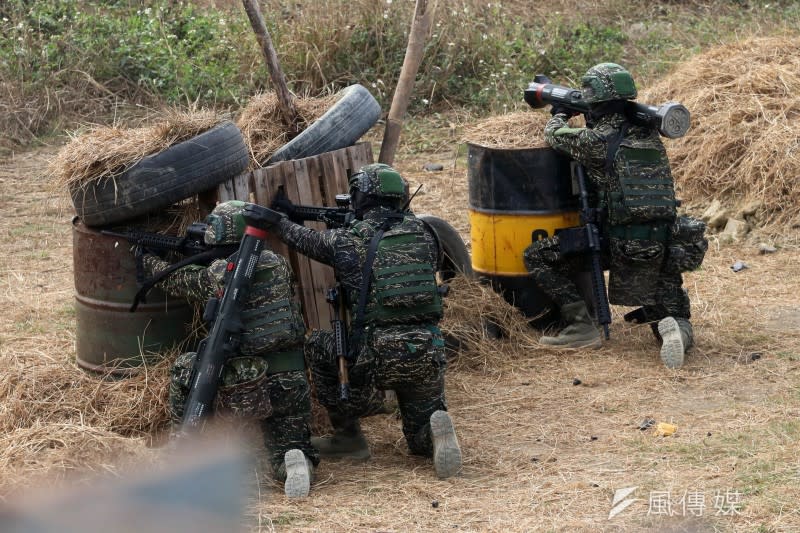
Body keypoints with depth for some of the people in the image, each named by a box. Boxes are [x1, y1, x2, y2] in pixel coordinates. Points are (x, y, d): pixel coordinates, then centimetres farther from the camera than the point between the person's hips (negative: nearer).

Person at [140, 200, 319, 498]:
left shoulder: (212, 277, -3)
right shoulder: (278, 265, 3)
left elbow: (170, 278, 17)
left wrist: (147, 256, 38)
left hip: (241, 394, -2)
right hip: (291, 388, 2)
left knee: (184, 368, 23)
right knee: (285, 456, 18)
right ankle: (297, 461, -16)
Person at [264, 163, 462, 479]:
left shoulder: (346, 240, -1)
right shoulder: (422, 232, 7)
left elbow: (305, 240, 19)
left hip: (375, 359, -3)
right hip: (427, 356, 3)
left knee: (318, 345, 26)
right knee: (422, 442, 24)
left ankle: (348, 437, 24)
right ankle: (436, 430, -14)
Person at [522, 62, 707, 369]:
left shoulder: (598, 140, -9)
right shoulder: (649, 134, 8)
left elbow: (554, 135, 10)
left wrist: (559, 114, 30)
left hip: (620, 247, -5)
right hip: (665, 247, 5)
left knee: (536, 257, 7)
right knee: (669, 310, 20)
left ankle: (581, 325, -1)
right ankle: (676, 329, -17)